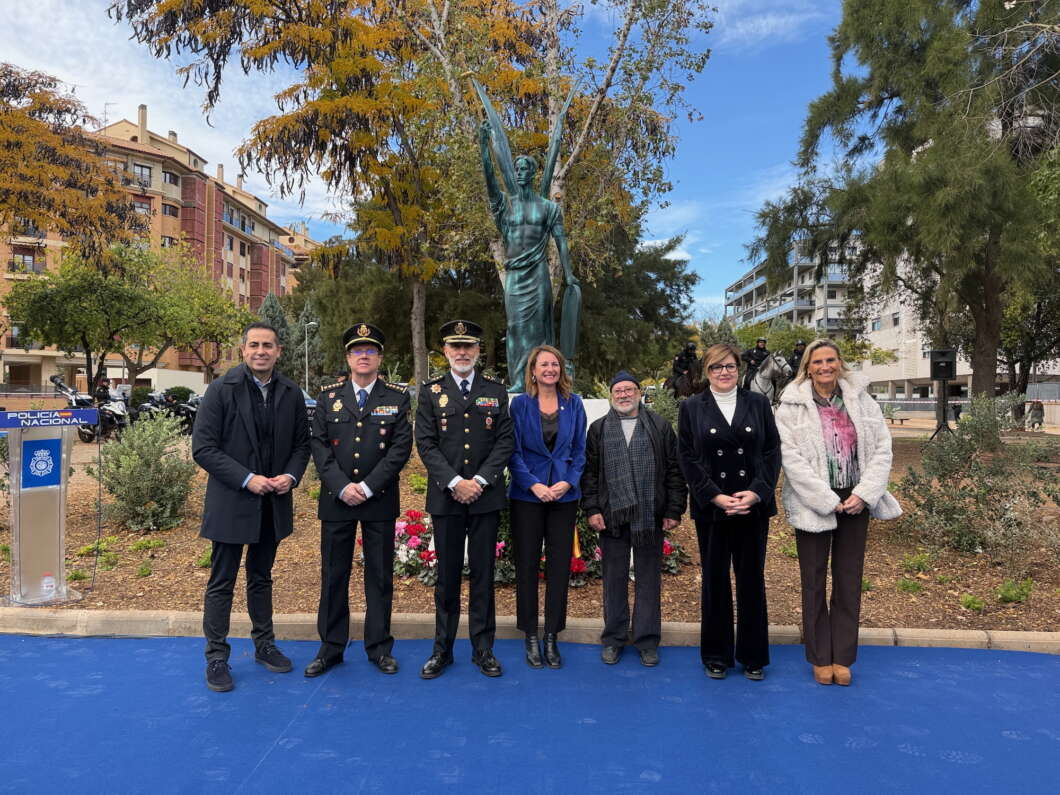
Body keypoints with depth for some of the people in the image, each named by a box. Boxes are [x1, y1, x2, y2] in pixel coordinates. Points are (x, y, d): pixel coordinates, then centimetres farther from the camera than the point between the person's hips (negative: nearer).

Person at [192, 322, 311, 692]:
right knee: (222, 582, 6)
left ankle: (264, 644, 32)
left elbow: (302, 443, 8)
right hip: (231, 502, -4)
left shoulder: (291, 393, 1)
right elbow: (203, 448, -12)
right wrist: (247, 479, -19)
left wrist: (291, 475, -10)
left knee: (261, 578, 19)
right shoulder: (221, 389, -10)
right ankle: (216, 657, 19)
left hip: (273, 502, 4)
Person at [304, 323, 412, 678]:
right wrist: (342, 487, -13)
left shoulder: (397, 397, 1)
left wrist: (367, 487, -14)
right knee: (333, 574, 8)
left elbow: (401, 447, -6)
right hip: (336, 499, 1)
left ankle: (379, 647, 21)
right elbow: (319, 445, 0)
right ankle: (331, 648, 22)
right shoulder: (329, 396, 5)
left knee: (380, 575, 8)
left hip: (380, 500, -1)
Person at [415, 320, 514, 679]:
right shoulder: (431, 391, 4)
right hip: (446, 497, 0)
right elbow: (426, 444, -2)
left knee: (483, 572, 7)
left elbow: (505, 441, 1)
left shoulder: (496, 391, 6)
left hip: (486, 496, 1)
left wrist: (480, 480, -11)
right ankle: (442, 649, 20)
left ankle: (483, 647, 19)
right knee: (447, 574, 8)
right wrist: (454, 482, -13)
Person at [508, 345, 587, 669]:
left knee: (560, 565, 5)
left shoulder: (574, 404, 5)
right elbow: (514, 451, -3)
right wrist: (533, 484, -14)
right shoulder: (520, 404, 0)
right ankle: (530, 636, 18)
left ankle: (552, 636, 17)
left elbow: (579, 449, 6)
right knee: (527, 565, 4)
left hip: (564, 494, 2)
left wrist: (568, 482, -8)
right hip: (527, 495, -1)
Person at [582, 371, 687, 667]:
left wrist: (674, 511, -2)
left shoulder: (660, 427, 5)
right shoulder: (599, 429, 8)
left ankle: (647, 640, 21)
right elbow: (589, 472, 6)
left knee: (649, 580, 8)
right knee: (614, 580, 10)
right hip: (612, 517, 1)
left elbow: (675, 472, 3)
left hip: (650, 517, -1)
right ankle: (613, 638, 23)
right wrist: (592, 509, -3)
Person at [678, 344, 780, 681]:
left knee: (752, 579, 8)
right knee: (715, 580, 8)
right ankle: (716, 655, 21)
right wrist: (716, 497, -12)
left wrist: (756, 492, -11)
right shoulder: (691, 408, 3)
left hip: (754, 505, 1)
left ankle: (753, 655, 22)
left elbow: (772, 451, 3)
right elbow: (687, 458, -2)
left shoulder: (758, 404, 6)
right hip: (711, 508, -1)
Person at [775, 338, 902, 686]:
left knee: (849, 580, 9)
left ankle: (843, 657, 22)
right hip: (812, 505, -2)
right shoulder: (792, 406, -5)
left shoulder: (861, 400, 4)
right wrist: (828, 501, -15)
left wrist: (863, 494, -10)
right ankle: (820, 658, 21)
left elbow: (882, 448, 2)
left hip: (855, 501, 3)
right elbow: (792, 458, -12)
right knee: (814, 581, 6)